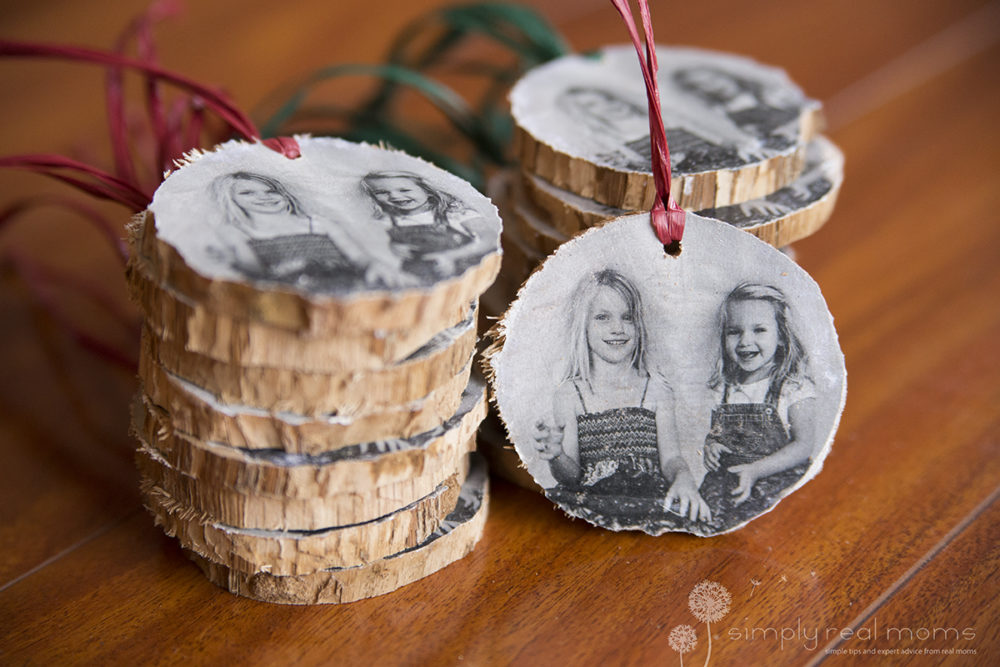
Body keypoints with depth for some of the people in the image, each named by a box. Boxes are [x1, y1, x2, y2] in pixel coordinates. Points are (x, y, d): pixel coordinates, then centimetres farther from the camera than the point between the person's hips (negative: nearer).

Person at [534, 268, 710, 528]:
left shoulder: (657, 390, 11)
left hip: (651, 506, 0)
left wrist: (684, 480, -19)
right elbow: (571, 477, 4)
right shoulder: (568, 394, 7)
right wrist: (556, 457, -20)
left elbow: (670, 458, 5)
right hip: (592, 505, 1)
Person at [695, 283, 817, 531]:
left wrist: (755, 470, -20)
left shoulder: (795, 387, -2)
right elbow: (714, 431, 23)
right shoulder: (723, 389, 12)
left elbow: (804, 445, -10)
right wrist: (709, 444, -2)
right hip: (727, 474, 4)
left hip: (777, 475, -4)